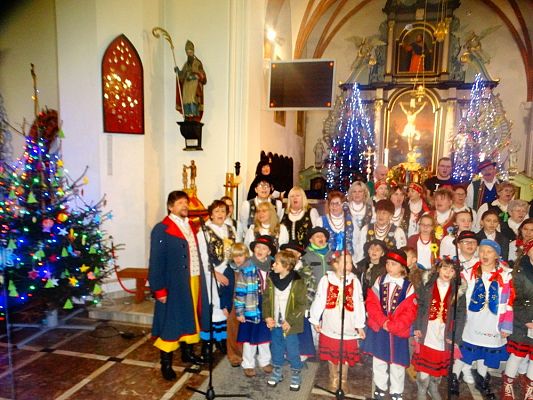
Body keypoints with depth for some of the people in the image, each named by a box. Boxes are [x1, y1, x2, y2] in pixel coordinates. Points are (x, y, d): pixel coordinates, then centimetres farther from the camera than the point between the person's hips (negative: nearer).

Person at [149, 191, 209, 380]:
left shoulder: (190, 226, 11)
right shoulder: (161, 229, -11)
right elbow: (156, 262, -12)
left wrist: (199, 278, 8)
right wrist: (159, 289, -15)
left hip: (194, 280, 7)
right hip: (174, 284, -7)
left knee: (190, 317, 19)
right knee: (171, 322, 5)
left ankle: (187, 352, 38)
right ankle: (166, 363, 20)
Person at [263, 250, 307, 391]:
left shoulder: (298, 282, -17)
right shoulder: (271, 279, -3)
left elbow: (302, 304, -14)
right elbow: (266, 299, 5)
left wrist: (290, 321, -19)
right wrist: (267, 316, -6)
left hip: (289, 325, -4)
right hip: (275, 323, 4)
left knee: (292, 351, 10)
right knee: (276, 349, 19)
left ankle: (296, 375, 31)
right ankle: (277, 372, 40)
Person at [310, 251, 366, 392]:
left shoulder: (354, 281, -9)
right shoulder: (326, 280, -12)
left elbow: (359, 304, -5)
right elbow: (319, 301, -6)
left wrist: (360, 325, -2)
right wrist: (316, 320, 0)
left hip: (348, 327, 0)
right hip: (330, 326, 0)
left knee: (346, 356, 14)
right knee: (332, 355, 16)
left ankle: (343, 381, 36)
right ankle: (333, 380, 38)